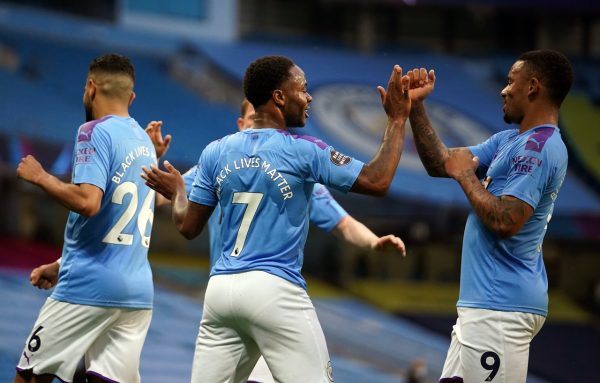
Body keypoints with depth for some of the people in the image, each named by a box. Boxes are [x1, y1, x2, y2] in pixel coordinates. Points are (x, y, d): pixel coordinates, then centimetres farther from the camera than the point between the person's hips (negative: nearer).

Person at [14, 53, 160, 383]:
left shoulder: (95, 132, -8)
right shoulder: (144, 141, 18)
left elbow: (87, 201, -23)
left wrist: (40, 177, -7)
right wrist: (61, 266, 28)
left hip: (89, 288, -7)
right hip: (138, 291, 7)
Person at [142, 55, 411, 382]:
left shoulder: (215, 153, 8)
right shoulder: (303, 152, -5)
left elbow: (188, 227, 12)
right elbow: (377, 182, -3)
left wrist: (176, 192, 33)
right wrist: (397, 120, 6)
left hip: (220, 289, 5)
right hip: (275, 290, -5)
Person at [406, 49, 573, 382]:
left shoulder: (538, 148, -16)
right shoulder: (509, 141, 16)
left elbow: (505, 222, -25)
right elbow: (441, 163, 19)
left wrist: (466, 175, -11)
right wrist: (414, 106, 12)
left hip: (500, 307, -10)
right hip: (485, 302, 10)